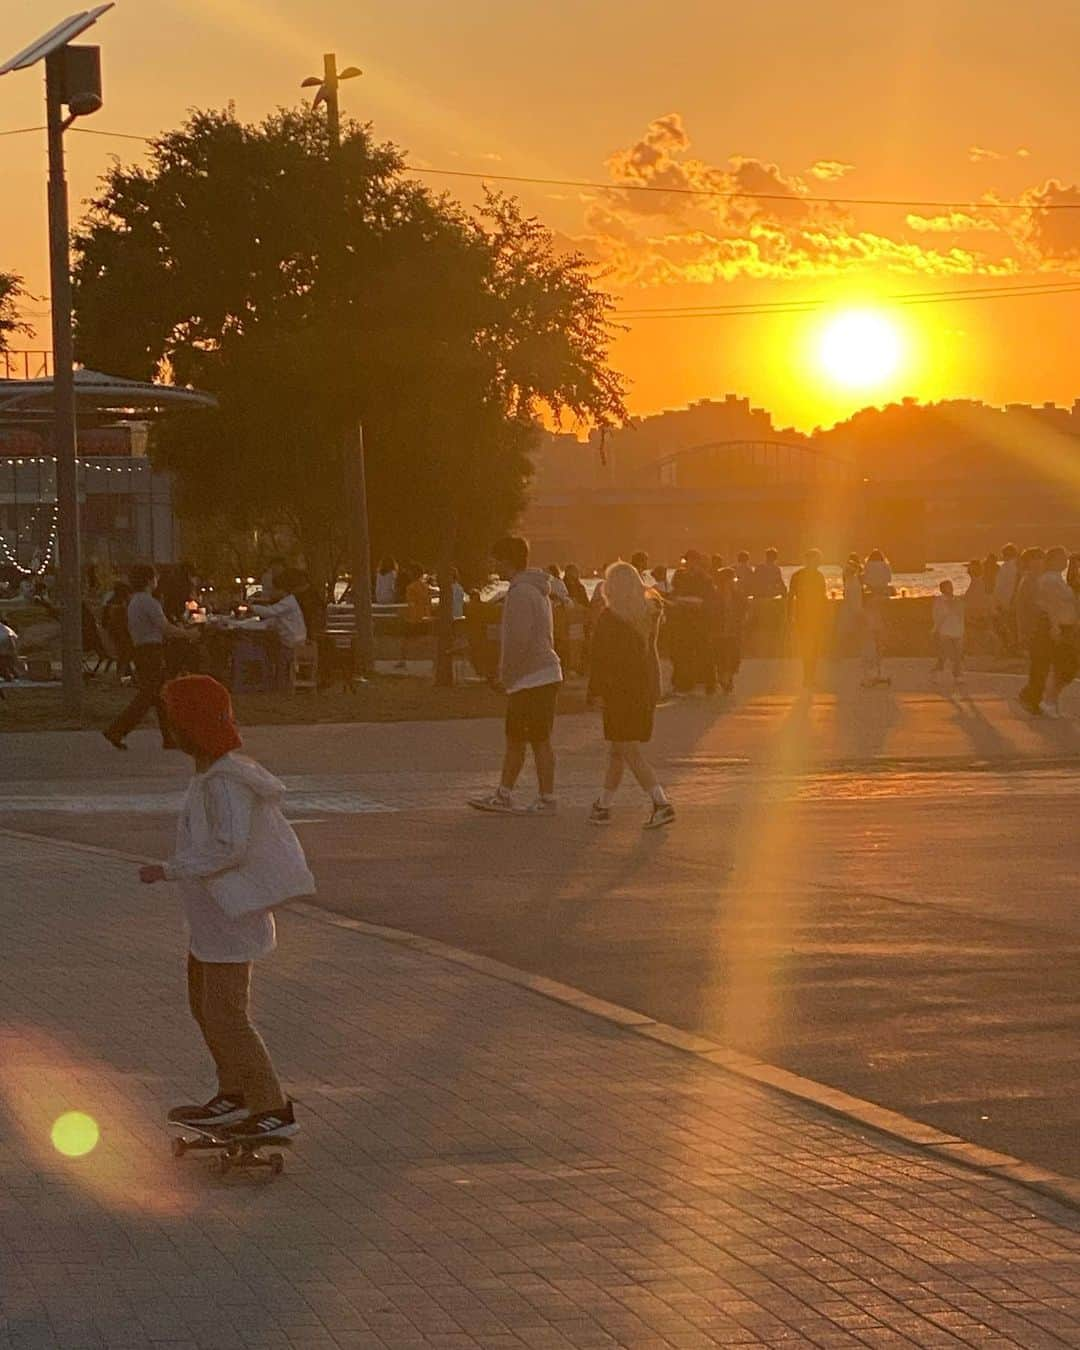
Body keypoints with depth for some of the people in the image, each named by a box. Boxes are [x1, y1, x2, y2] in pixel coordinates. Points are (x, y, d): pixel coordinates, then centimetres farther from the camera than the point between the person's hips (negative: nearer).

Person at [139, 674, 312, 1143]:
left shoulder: (226, 783, -22)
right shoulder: (214, 774, 9)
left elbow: (229, 848, -27)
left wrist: (169, 870, -22)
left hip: (229, 919, -11)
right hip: (209, 916, 11)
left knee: (226, 1016, -7)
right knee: (205, 1005, 20)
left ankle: (275, 1111, -2)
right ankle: (234, 1096, 32)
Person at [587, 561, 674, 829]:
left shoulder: (609, 618, -14)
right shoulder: (650, 613, 5)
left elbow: (600, 657, -12)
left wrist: (594, 691, -6)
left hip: (620, 689, -7)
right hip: (647, 689, 7)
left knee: (630, 753, -6)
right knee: (617, 751, 18)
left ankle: (661, 804, -17)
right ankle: (603, 805, 26)